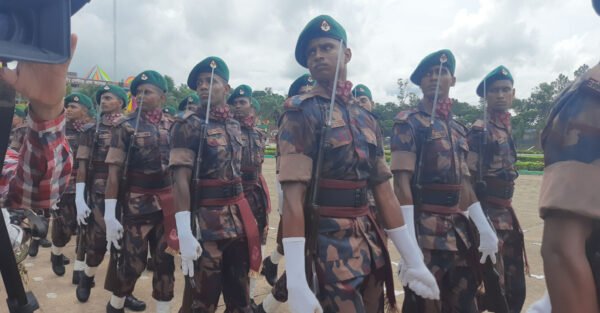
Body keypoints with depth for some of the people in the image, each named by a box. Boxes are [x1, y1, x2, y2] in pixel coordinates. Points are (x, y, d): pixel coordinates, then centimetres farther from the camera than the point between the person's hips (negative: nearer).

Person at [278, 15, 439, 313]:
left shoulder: (367, 119, 9)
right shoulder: (301, 112, -11)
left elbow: (385, 193, 11)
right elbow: (293, 196, -18)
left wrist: (415, 261, 11)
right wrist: (296, 282, -23)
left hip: (369, 243, 7)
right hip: (327, 245, -7)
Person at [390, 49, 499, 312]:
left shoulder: (458, 129, 14)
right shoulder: (409, 123, -7)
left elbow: (464, 183, 16)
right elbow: (402, 183, -15)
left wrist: (485, 229, 10)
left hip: (459, 228, 7)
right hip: (426, 229, -7)